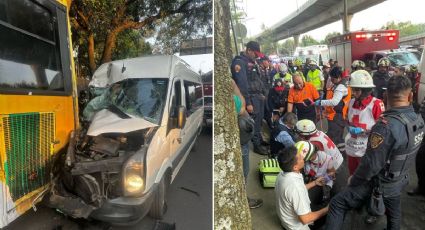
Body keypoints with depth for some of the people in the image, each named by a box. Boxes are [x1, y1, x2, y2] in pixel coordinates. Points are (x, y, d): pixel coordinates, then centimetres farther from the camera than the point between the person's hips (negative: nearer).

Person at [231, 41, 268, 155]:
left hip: (258, 96, 9)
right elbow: (242, 84, -22)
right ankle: (257, 145, 10)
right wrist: (248, 102, -23)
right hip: (251, 97, -9)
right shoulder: (239, 62, -15)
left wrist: (262, 94, 18)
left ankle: (260, 140, 32)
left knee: (259, 120, 18)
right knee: (254, 122, -2)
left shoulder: (251, 62, 15)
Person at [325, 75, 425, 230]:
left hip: (380, 183, -7)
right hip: (399, 180, 8)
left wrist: (354, 180, -11)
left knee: (337, 204, 0)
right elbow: (407, 151, 7)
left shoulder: (386, 125, -33)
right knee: (394, 213, 31)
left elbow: (371, 164, -27)